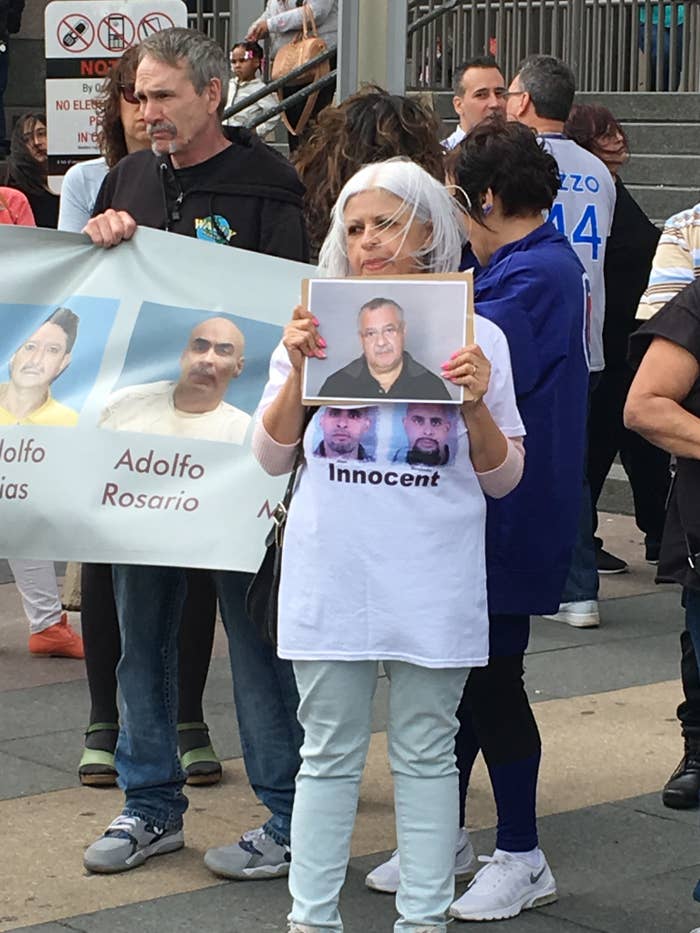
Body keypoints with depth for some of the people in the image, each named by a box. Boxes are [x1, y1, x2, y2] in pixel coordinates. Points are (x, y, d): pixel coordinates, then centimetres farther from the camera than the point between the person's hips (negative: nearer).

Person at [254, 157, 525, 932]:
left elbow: (503, 478, 4)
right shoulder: (317, 325, 4)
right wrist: (298, 370, -10)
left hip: (435, 580, 0)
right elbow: (271, 456, 4)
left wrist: (475, 406, -14)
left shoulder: (475, 336, 2)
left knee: (426, 752, 8)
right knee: (329, 752, 8)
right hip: (332, 572, 1)